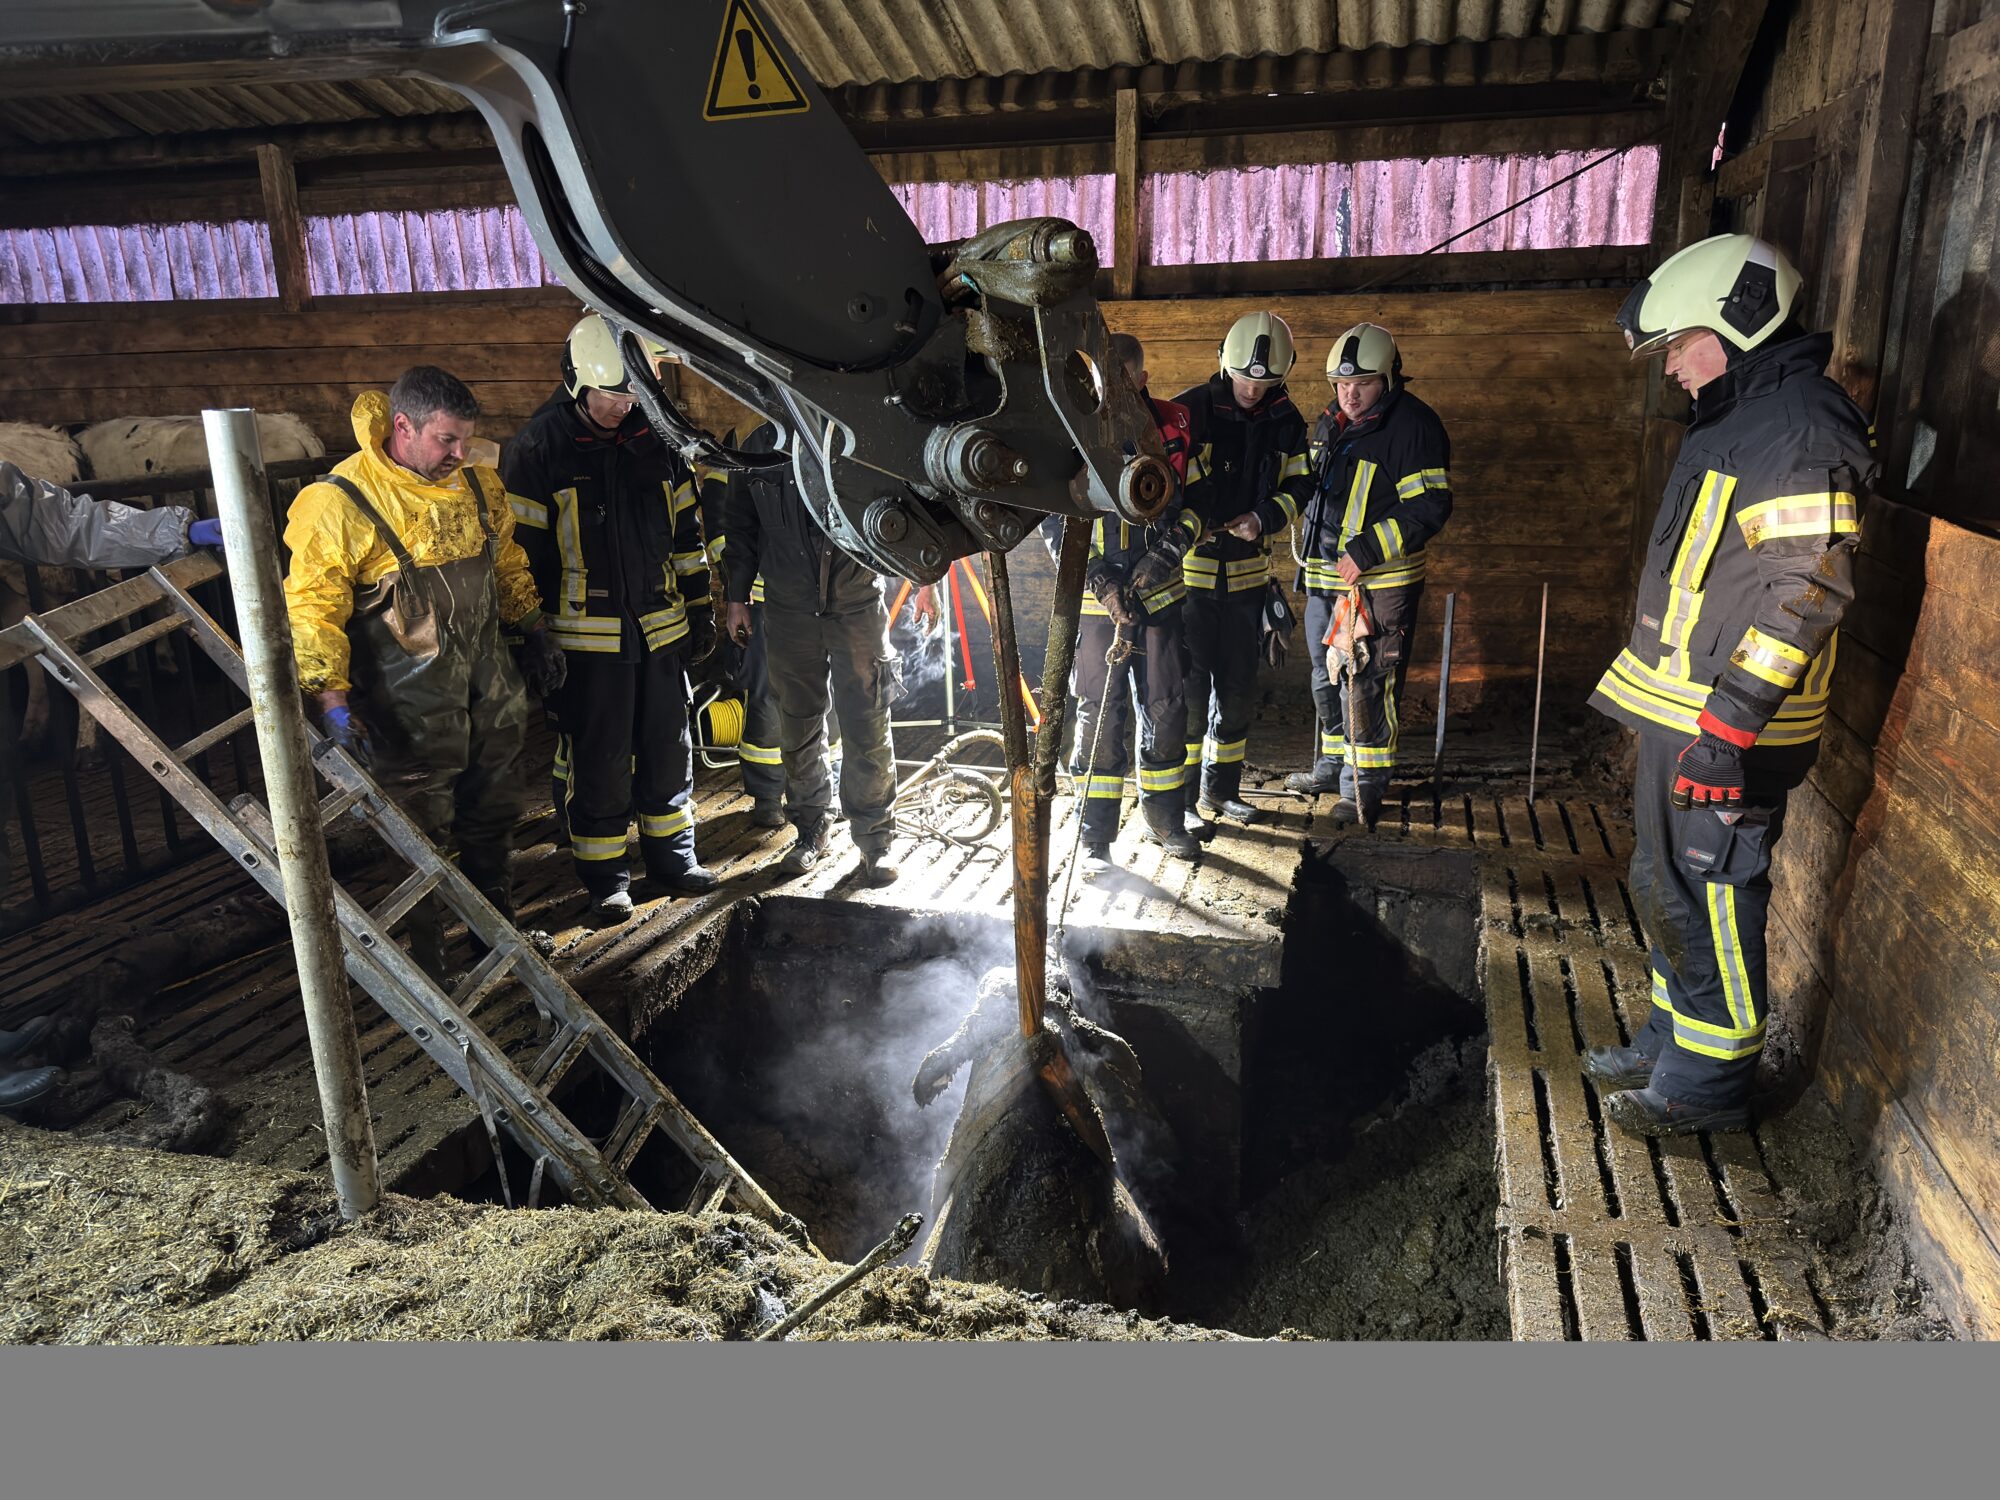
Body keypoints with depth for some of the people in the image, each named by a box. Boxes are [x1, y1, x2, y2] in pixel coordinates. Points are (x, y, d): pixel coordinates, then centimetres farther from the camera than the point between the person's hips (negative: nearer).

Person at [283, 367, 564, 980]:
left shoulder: (477, 482, 2)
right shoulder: (340, 502, -17)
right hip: (411, 710, -6)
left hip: (490, 689, 6)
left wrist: (534, 630, 20)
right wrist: (332, 697, -24)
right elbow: (311, 605, -17)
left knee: (492, 821, 20)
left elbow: (507, 563, 18)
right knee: (422, 838, 3)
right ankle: (426, 968, 19)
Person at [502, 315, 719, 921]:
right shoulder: (538, 446, -7)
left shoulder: (656, 438, 7)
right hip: (587, 635, -4)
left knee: (668, 747, 13)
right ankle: (605, 875, 17)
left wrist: (700, 608, 13)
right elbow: (522, 549, -6)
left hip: (660, 627, 5)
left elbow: (687, 531, 14)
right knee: (597, 757, 3)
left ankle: (671, 852, 30)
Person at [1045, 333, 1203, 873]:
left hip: (1161, 595, 3)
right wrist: (1102, 583, -14)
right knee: (1100, 714, -1)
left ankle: (1164, 817, 28)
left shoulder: (1173, 427, 1)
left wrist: (1165, 556, -10)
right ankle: (1096, 835, 10)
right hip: (1099, 599, -2)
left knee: (1167, 707, 10)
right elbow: (1056, 525, -4)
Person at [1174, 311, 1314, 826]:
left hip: (1247, 573, 5)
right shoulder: (1189, 410, -9)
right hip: (1189, 570, -5)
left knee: (1237, 686, 13)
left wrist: (1266, 519, -11)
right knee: (1189, 686, -3)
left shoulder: (1286, 421, 4)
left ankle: (1222, 787, 29)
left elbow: (1299, 486, 9)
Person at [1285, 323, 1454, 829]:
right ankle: (1333, 766, 35)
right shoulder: (1330, 421, 11)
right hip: (1325, 578, 8)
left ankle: (1365, 787, 6)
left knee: (1367, 686, -5)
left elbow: (1429, 507, -20)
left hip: (1381, 583, -8)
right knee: (1327, 678, 18)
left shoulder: (1414, 425, -14)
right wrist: (1310, 550, 21)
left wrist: (1367, 551, -25)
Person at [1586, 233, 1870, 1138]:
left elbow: (1809, 590, -23)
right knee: (1667, 888, 19)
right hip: (1679, 714, 10)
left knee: (1708, 901, 0)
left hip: (1725, 730, -10)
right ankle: (1671, 1046, 34)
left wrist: (1729, 723, -25)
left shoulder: (1800, 428, -17)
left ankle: (1709, 1082, 15)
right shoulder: (1733, 420, 16)